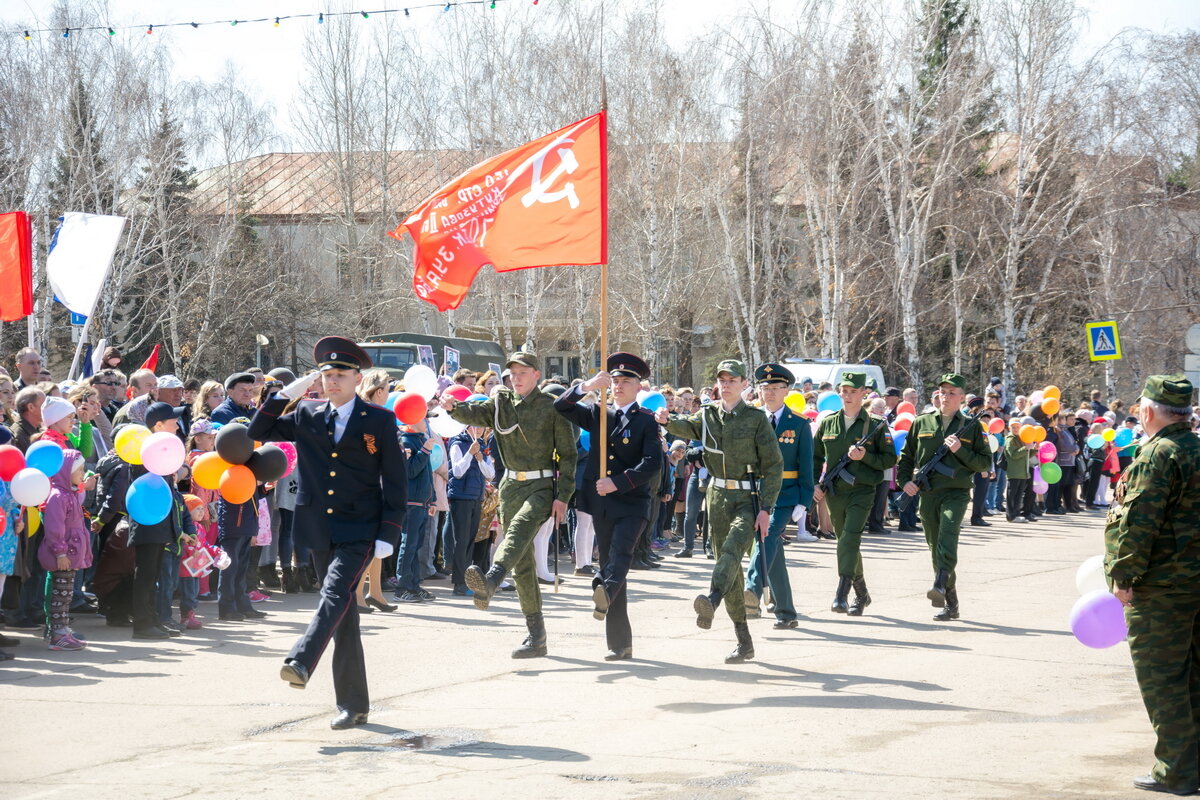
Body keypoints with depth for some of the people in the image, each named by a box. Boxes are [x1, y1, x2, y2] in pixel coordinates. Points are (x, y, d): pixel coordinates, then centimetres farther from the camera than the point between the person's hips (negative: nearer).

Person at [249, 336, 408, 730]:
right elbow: (258, 432, 14)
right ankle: (352, 704, 11)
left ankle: (301, 661, -41)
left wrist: (388, 535, -8)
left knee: (335, 594, -26)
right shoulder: (307, 417, 10)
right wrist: (285, 395, 2)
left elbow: (395, 481, -1)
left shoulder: (379, 420, 0)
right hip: (321, 531, 4)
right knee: (343, 616, 7)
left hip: (360, 531, -4)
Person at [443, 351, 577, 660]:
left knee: (519, 528, -35)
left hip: (541, 486, -5)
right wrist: (453, 407, -34)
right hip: (511, 486, 5)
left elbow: (568, 454, -3)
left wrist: (563, 496, -10)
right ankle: (536, 636, 9)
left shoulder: (552, 408, -3)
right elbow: (475, 414, -12)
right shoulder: (501, 402, 7)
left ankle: (490, 580, -61)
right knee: (522, 563, 5)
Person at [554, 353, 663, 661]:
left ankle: (605, 591, -56)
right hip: (601, 503, 4)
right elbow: (561, 407, 7)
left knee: (621, 550, -29)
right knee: (609, 560, 4)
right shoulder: (597, 414, 14)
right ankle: (620, 643, 7)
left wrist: (618, 482, -19)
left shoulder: (647, 421, 1)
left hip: (633, 501, -4)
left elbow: (653, 463, -10)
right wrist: (587, 386, -10)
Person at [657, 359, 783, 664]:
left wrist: (765, 509, -12)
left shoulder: (756, 419, -3)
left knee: (732, 549, -30)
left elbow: (773, 465, -5)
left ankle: (711, 602, -53)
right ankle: (744, 641, 12)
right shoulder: (708, 415, 10)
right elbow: (686, 427, -9)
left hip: (748, 499, -5)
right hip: (719, 497, 5)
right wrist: (667, 420, -33)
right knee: (727, 562, 6)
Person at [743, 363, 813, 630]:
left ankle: (753, 589, -43)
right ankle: (786, 613, 12)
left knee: (767, 536, -27)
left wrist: (804, 503, -8)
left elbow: (805, 467, 1)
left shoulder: (799, 424, 3)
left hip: (785, 495, -4)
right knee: (773, 553, 6)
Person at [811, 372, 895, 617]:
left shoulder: (876, 425, -2)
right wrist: (815, 484, 4)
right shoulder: (828, 423, 8)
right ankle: (861, 594, 29)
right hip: (834, 492, 5)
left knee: (850, 539, -20)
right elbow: (816, 456, 16)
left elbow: (890, 460, -1)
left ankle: (841, 596, -24)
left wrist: (865, 456, -16)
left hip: (862, 491, -4)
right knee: (847, 543, 14)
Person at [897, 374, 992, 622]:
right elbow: (906, 456, 17)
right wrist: (905, 480, 1)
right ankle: (950, 604, 14)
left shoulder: (971, 426, 5)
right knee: (935, 546, 6)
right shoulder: (922, 423, 11)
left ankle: (940, 586, -42)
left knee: (947, 535, -28)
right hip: (927, 493, 4)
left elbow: (985, 462, 3)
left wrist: (960, 450, -11)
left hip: (956, 492, -4)